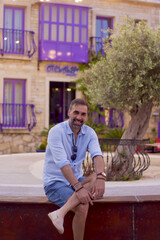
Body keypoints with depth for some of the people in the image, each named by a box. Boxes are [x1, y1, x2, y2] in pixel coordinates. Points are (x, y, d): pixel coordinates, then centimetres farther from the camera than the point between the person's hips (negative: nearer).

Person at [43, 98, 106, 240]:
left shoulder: (89, 133, 1)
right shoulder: (56, 131, -16)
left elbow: (97, 155, -18)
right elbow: (62, 163, -27)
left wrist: (100, 177, -39)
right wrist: (78, 187, -38)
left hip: (76, 180, 6)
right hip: (55, 182, -6)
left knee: (97, 178, -29)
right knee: (82, 207, -32)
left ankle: (60, 213, -35)